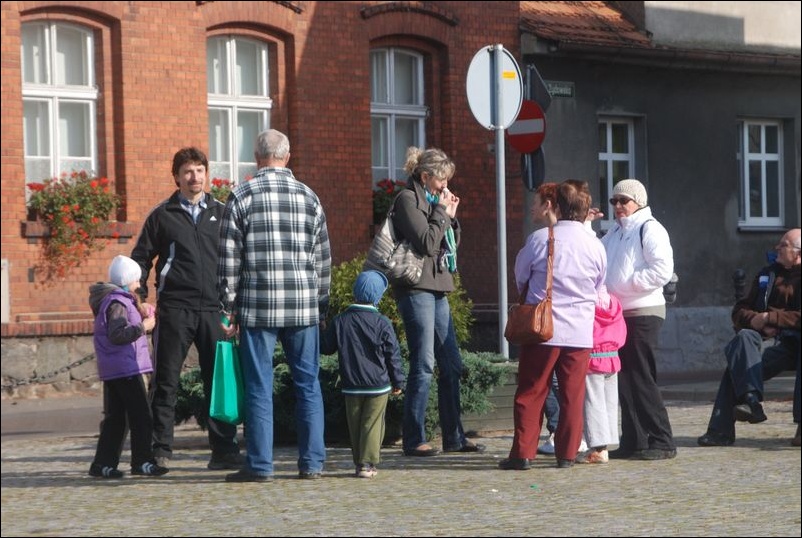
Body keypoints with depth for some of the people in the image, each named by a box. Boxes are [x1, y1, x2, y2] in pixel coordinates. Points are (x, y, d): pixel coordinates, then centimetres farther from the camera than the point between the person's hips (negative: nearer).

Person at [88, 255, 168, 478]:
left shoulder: (108, 300, 16)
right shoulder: (118, 303, -14)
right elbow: (118, 334, -24)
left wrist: (138, 310, 16)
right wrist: (143, 326, -17)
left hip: (111, 371, 10)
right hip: (126, 367, -10)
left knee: (115, 418, 11)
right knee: (140, 416, -6)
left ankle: (103, 463, 10)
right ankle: (142, 461, -6)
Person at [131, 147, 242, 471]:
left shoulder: (221, 214, 12)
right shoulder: (163, 216, 6)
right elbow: (140, 258, 9)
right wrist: (142, 298, -1)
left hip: (214, 310, 2)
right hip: (174, 310, -2)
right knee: (166, 382, 0)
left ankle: (224, 450, 7)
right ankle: (160, 450, 4)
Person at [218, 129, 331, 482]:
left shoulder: (242, 197, -2)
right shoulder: (309, 198, 6)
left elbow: (229, 258, -3)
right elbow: (323, 260, 10)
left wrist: (230, 308, 4)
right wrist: (321, 307, 17)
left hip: (257, 307, -2)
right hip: (303, 307, 2)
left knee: (259, 387, 2)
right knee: (308, 384, 8)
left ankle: (260, 465, 2)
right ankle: (312, 462, 9)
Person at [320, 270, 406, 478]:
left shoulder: (340, 322, -3)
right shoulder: (382, 324, -8)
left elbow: (325, 347, 6)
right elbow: (393, 354, -3)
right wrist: (398, 382, 7)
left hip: (351, 386, 2)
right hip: (378, 384, -2)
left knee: (355, 426, 12)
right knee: (372, 424, 3)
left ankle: (359, 462, 18)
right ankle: (367, 463, -2)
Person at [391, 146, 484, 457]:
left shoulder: (432, 200, 19)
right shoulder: (408, 200, -7)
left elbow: (450, 246, 21)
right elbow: (427, 243, -17)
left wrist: (451, 217, 9)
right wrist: (442, 212, -8)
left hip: (436, 291, 9)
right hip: (416, 289, -9)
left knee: (451, 365, 9)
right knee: (424, 365, -10)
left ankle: (454, 437, 14)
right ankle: (413, 440, -7)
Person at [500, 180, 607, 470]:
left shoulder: (539, 239, -8)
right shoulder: (595, 247, -2)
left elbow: (520, 278, 7)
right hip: (580, 332, 2)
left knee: (530, 393, 5)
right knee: (572, 396, 8)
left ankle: (523, 452, 2)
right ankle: (566, 454, 10)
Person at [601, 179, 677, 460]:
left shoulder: (650, 229, -7)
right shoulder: (614, 233, 19)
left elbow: (662, 270, -17)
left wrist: (626, 286, -16)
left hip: (643, 313, -8)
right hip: (618, 313, 8)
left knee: (641, 379, -8)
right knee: (624, 379, 9)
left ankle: (662, 442, -3)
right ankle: (633, 441, 14)